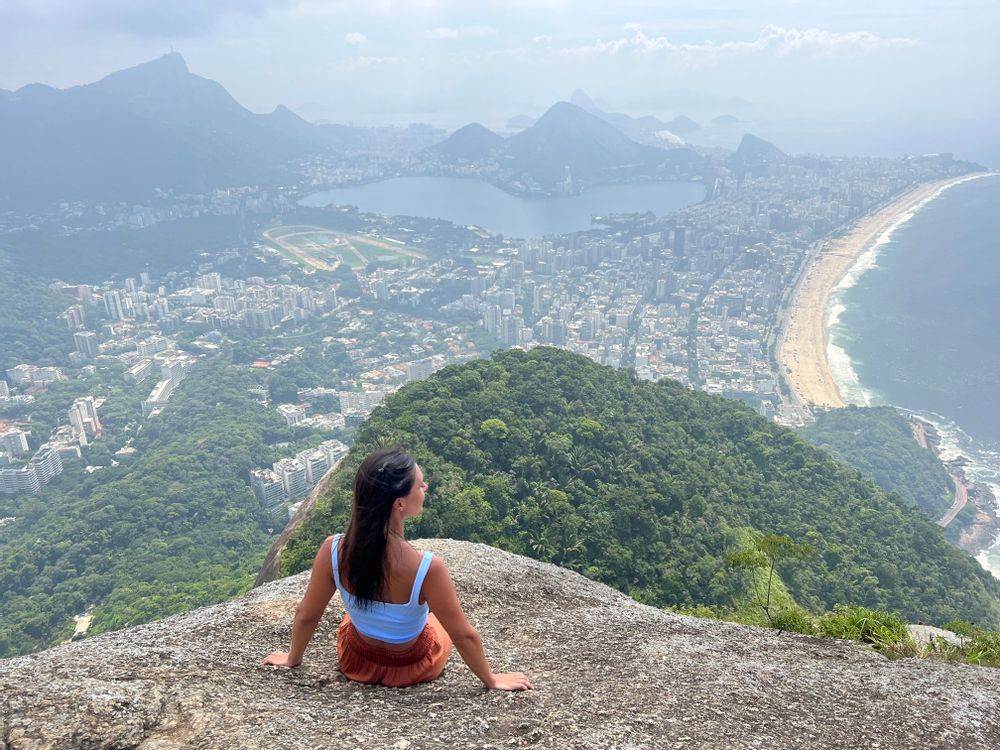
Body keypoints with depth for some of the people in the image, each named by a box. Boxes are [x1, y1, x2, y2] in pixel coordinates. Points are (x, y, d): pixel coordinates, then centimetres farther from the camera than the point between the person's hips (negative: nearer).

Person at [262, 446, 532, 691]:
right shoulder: (428, 568, -39)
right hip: (412, 668, -2)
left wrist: (292, 658, 8)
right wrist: (492, 680, -5)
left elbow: (306, 615, -12)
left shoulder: (333, 551, -29)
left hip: (355, 661, 2)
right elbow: (464, 636, -24)